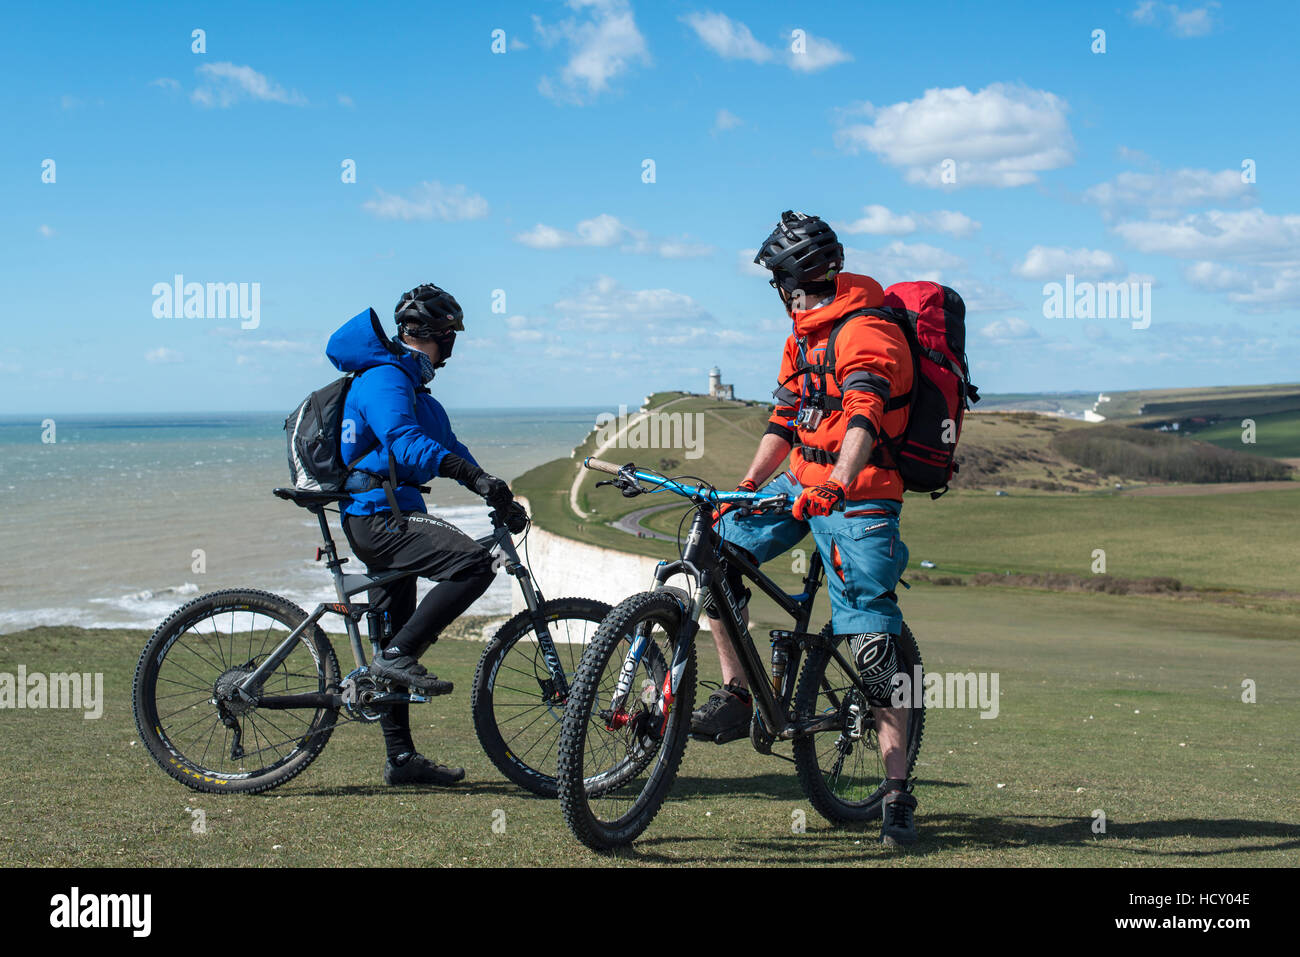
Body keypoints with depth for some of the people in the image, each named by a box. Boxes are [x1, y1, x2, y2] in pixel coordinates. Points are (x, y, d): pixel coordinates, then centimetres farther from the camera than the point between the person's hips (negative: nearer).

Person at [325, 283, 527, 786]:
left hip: (386, 518, 11)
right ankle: (398, 655, -19)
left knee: (398, 641, 11)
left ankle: (401, 757, 16)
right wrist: (475, 476, -39)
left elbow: (448, 446, 23)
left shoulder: (412, 385, 22)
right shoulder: (384, 378, -12)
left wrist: (500, 499, 12)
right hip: (379, 514, -11)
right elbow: (406, 444, -29)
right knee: (472, 562, -26)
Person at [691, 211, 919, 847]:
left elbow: (862, 420, -34)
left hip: (859, 497, -9)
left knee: (874, 649, -8)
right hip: (803, 484, 9)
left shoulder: (866, 335, -17)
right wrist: (744, 489, 16)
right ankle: (736, 693, 2)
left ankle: (897, 796, 0)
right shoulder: (804, 334, 14)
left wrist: (836, 484, -49)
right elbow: (785, 422, 21)